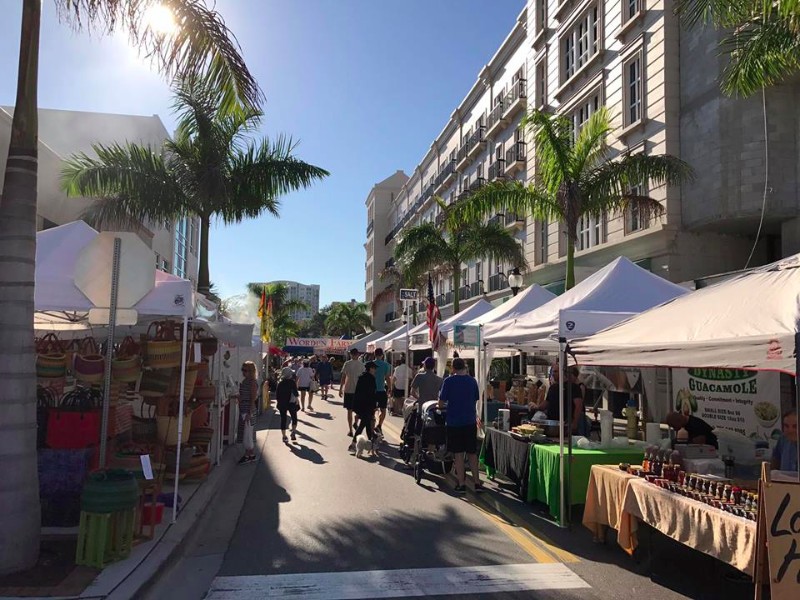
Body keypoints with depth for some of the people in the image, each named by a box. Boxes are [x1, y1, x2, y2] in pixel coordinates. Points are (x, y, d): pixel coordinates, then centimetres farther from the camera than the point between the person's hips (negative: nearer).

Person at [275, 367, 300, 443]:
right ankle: (293, 432, 2)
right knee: (294, 418, 14)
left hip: (282, 403, 3)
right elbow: (295, 392, -14)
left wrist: (279, 402, 15)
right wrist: (296, 400, -5)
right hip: (291, 403, -3)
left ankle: (284, 436, 9)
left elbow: (277, 394, 6)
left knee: (283, 419, 7)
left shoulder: (280, 383, 3)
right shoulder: (292, 382, -8)